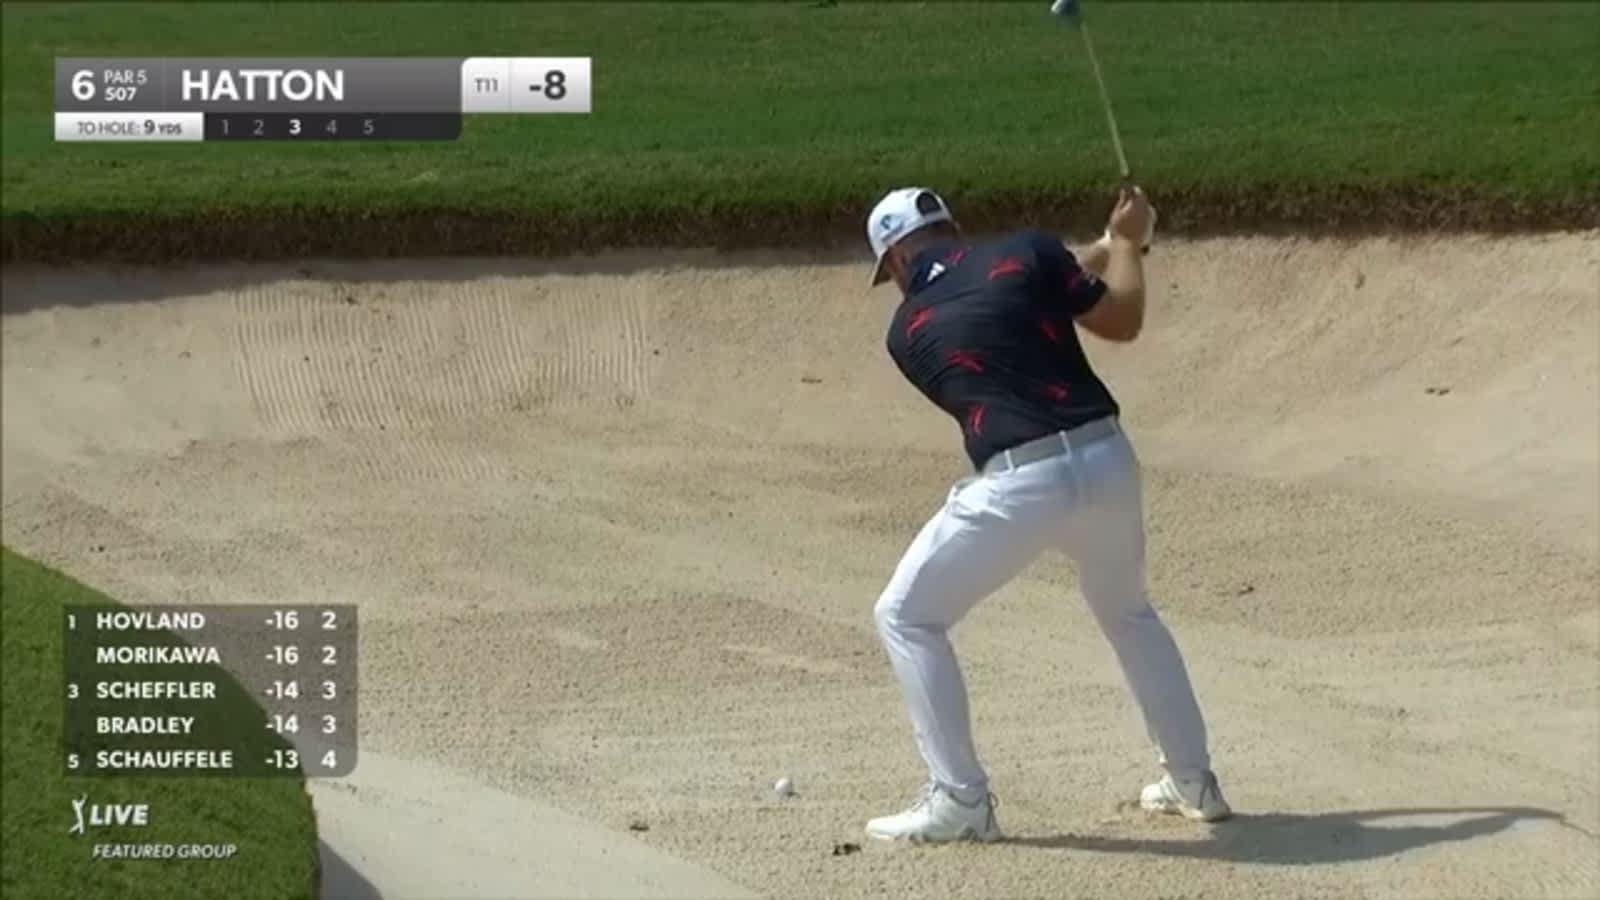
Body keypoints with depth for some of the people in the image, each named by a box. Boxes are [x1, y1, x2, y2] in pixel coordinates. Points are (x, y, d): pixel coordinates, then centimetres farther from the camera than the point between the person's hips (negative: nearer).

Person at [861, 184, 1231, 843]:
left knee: (906, 617, 12)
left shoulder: (907, 333, 13)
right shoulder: (1025, 252, 7)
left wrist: (1107, 247, 34)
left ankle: (959, 800, 7)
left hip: (1020, 486, -3)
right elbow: (1121, 320, 10)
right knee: (1129, 613, 30)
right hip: (1106, 461, 4)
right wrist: (1127, 244, 28)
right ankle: (1193, 782, 35)